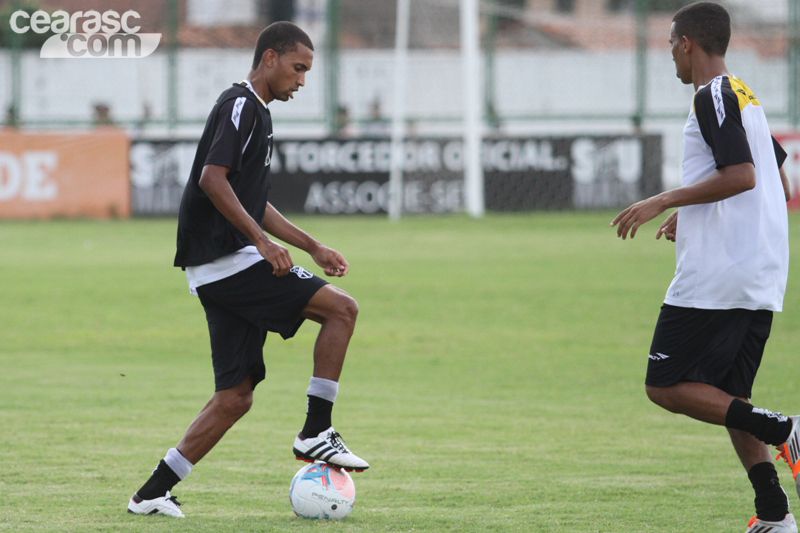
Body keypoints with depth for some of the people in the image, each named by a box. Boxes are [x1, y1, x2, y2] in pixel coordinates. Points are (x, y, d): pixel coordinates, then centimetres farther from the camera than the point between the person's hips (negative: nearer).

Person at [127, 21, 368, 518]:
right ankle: (316, 433, -6)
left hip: (222, 273, 10)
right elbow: (213, 179, -22)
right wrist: (262, 241, -24)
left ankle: (153, 493, 6)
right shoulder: (240, 105, -9)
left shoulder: (255, 111, 23)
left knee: (236, 396, 7)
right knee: (342, 308, -10)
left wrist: (313, 247, 28)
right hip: (228, 260, -10)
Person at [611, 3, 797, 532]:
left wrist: (663, 201, -16)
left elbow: (741, 175, -22)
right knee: (726, 397, 12)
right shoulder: (747, 97, 19)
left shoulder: (714, 97, -10)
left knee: (666, 386, -3)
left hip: (715, 280, -9)